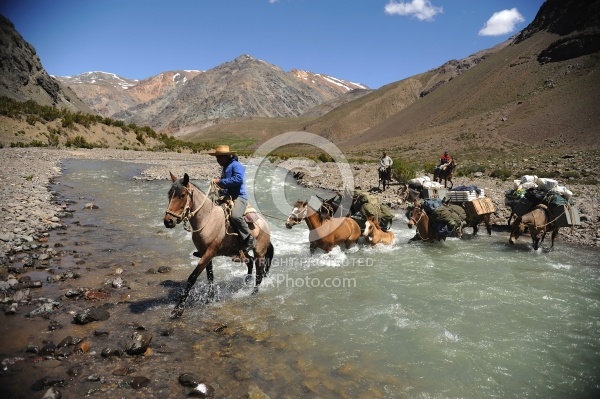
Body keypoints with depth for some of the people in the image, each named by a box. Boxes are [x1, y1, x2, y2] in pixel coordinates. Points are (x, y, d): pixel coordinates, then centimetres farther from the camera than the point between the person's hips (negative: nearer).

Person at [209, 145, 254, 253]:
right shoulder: (225, 167, 20)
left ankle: (249, 239, -20)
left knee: (235, 215, -36)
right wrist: (217, 183, 14)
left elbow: (238, 179, -27)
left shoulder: (236, 165, -9)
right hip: (227, 197, 10)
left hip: (239, 197, -10)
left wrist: (220, 181, -21)